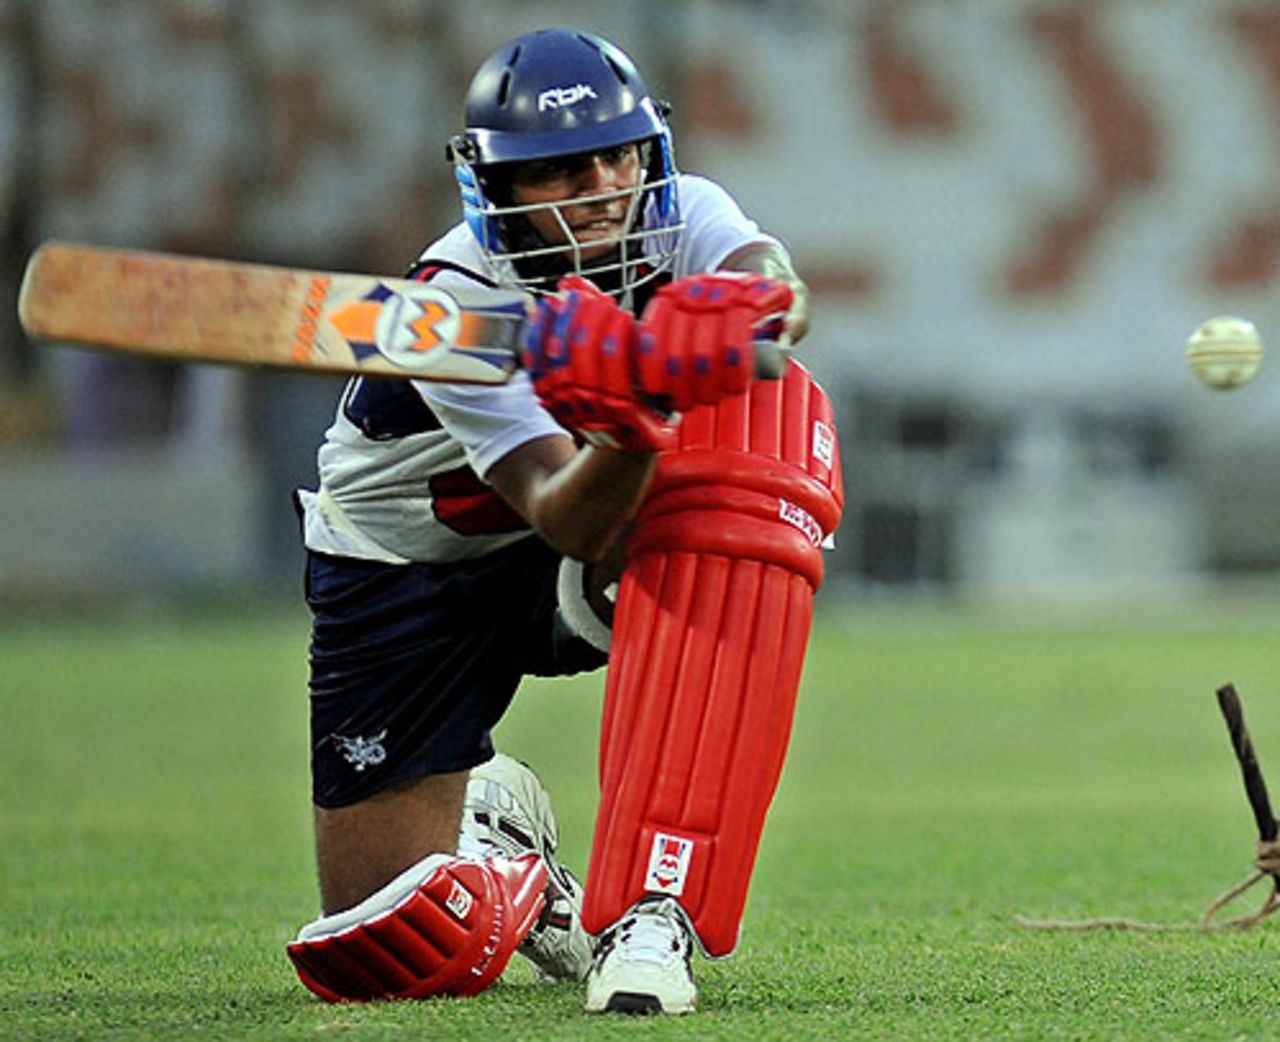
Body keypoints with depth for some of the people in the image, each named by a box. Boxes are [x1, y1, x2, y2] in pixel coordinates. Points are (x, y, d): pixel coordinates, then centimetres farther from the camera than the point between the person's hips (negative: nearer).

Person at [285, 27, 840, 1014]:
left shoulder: (685, 217, -15)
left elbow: (779, 291, -40)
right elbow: (568, 520, -38)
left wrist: (749, 306, -65)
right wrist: (635, 426, -60)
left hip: (574, 590, 3)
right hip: (399, 575, -3)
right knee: (386, 955, -8)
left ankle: (650, 908, -27)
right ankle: (490, 821, 29)